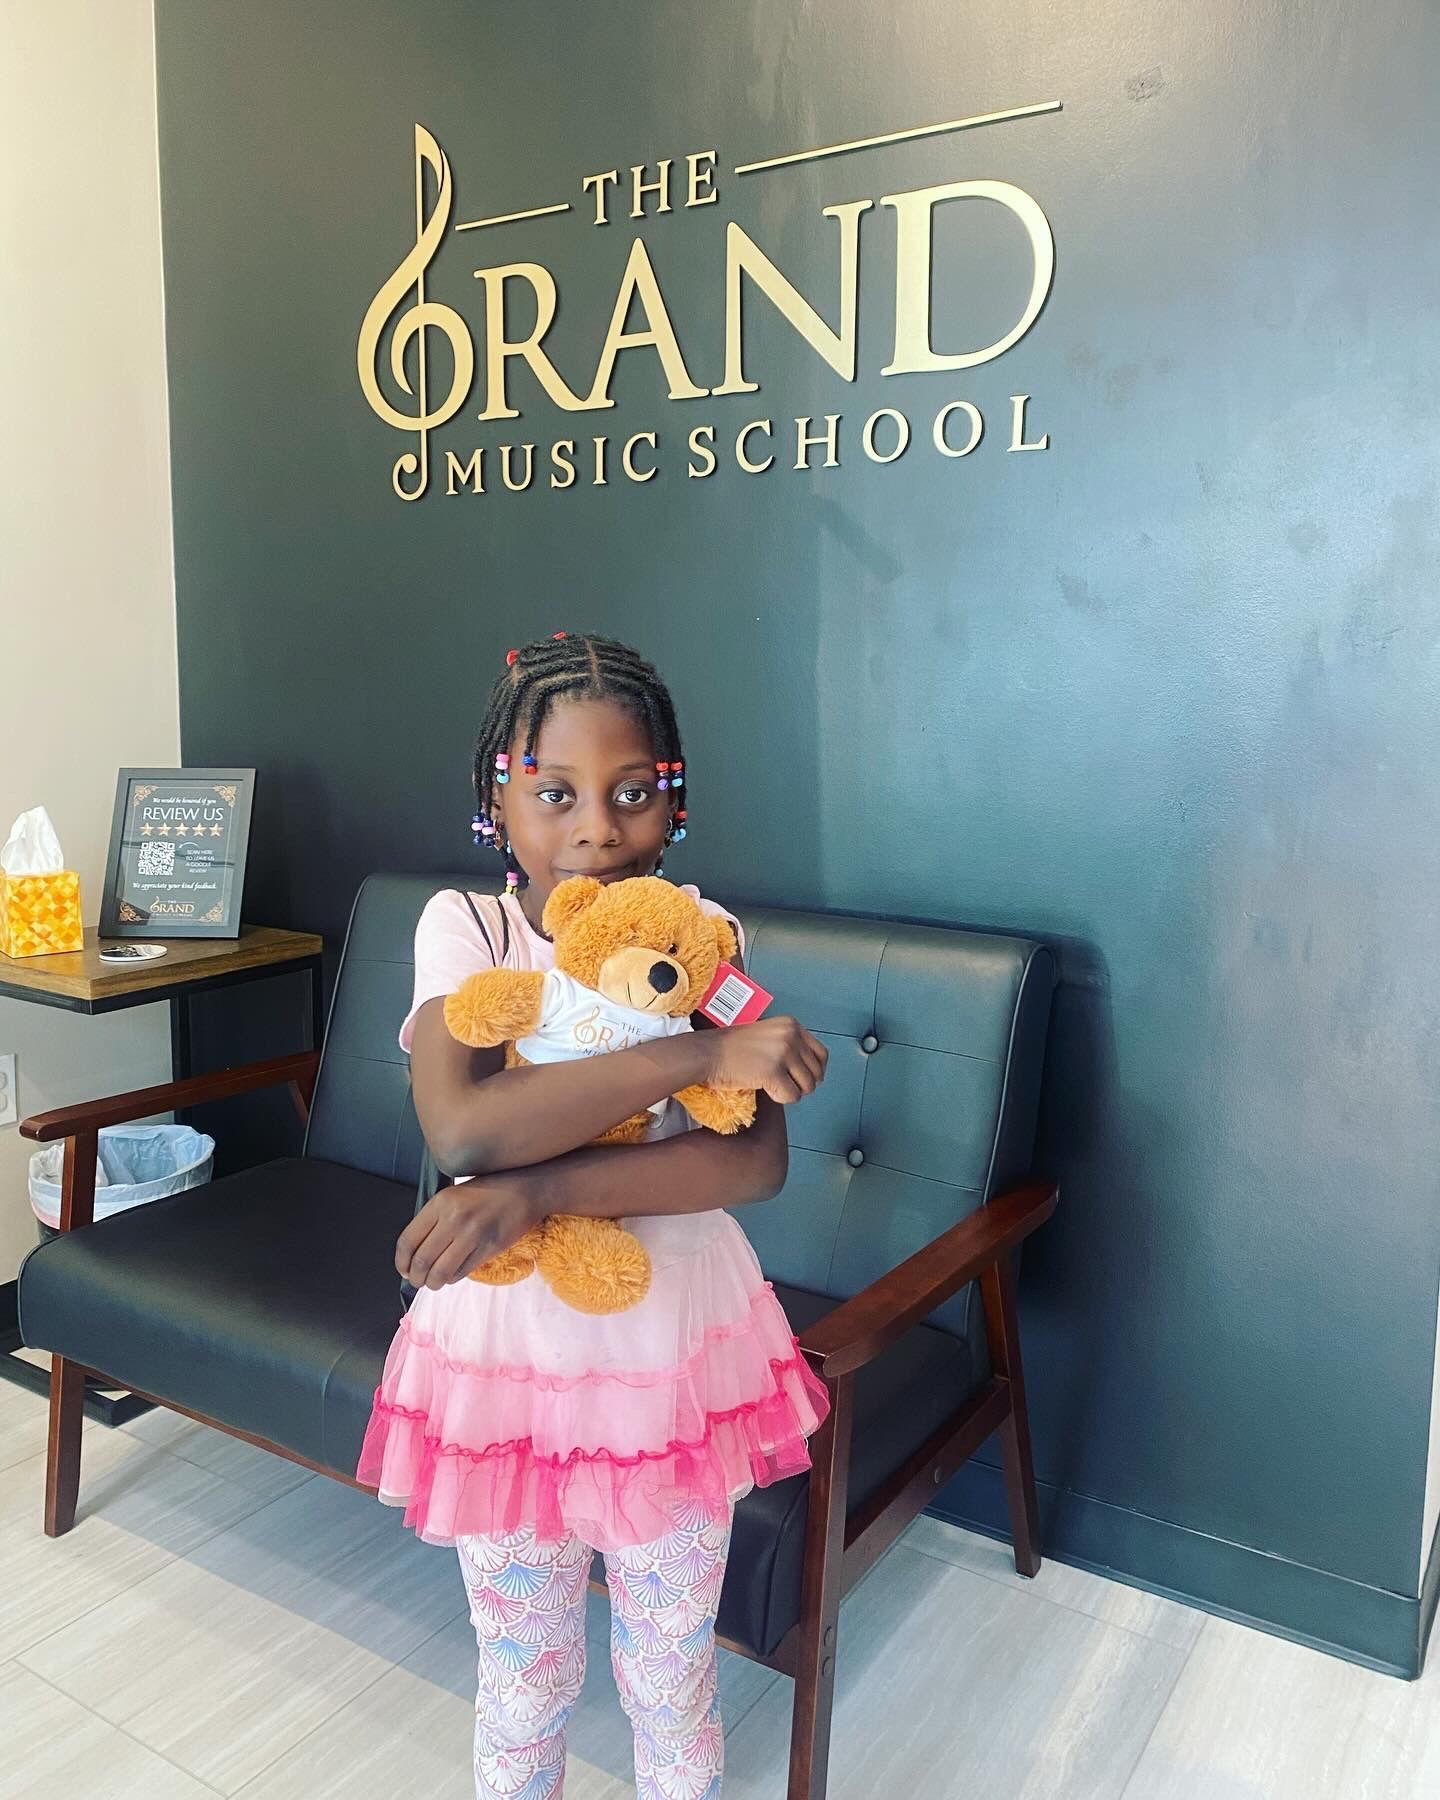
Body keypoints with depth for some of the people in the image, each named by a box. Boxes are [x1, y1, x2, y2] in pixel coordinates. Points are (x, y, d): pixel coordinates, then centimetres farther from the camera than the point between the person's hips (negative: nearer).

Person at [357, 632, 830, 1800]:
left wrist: (537, 1191, -30)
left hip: (678, 1359, 1)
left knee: (671, 1675, 22)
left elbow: (756, 1160, -20)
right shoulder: (464, 928, -12)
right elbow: (462, 1128, -29)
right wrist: (698, 1054, -32)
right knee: (525, 1674, 22)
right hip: (510, 1357, 0)